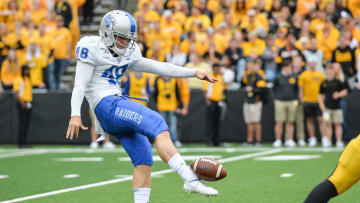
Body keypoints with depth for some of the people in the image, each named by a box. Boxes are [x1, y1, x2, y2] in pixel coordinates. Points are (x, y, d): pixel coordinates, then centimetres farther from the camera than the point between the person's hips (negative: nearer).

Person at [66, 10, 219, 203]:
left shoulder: (127, 56, 20)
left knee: (144, 160, 1)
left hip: (118, 104, 9)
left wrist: (194, 73, 15)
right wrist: (75, 114, -23)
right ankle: (190, 180, -33)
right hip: (106, 105, -9)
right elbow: (80, 84, -9)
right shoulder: (92, 49, -2)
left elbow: (159, 67, 20)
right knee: (158, 124, -23)